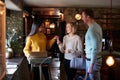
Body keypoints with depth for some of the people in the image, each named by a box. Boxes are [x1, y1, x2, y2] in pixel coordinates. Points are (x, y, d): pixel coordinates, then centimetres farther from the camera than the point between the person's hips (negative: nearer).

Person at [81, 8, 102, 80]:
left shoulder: (92, 29, -21)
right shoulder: (96, 26, 9)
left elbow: (95, 49, -25)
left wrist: (91, 65, -25)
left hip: (93, 60, -10)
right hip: (92, 58, 10)